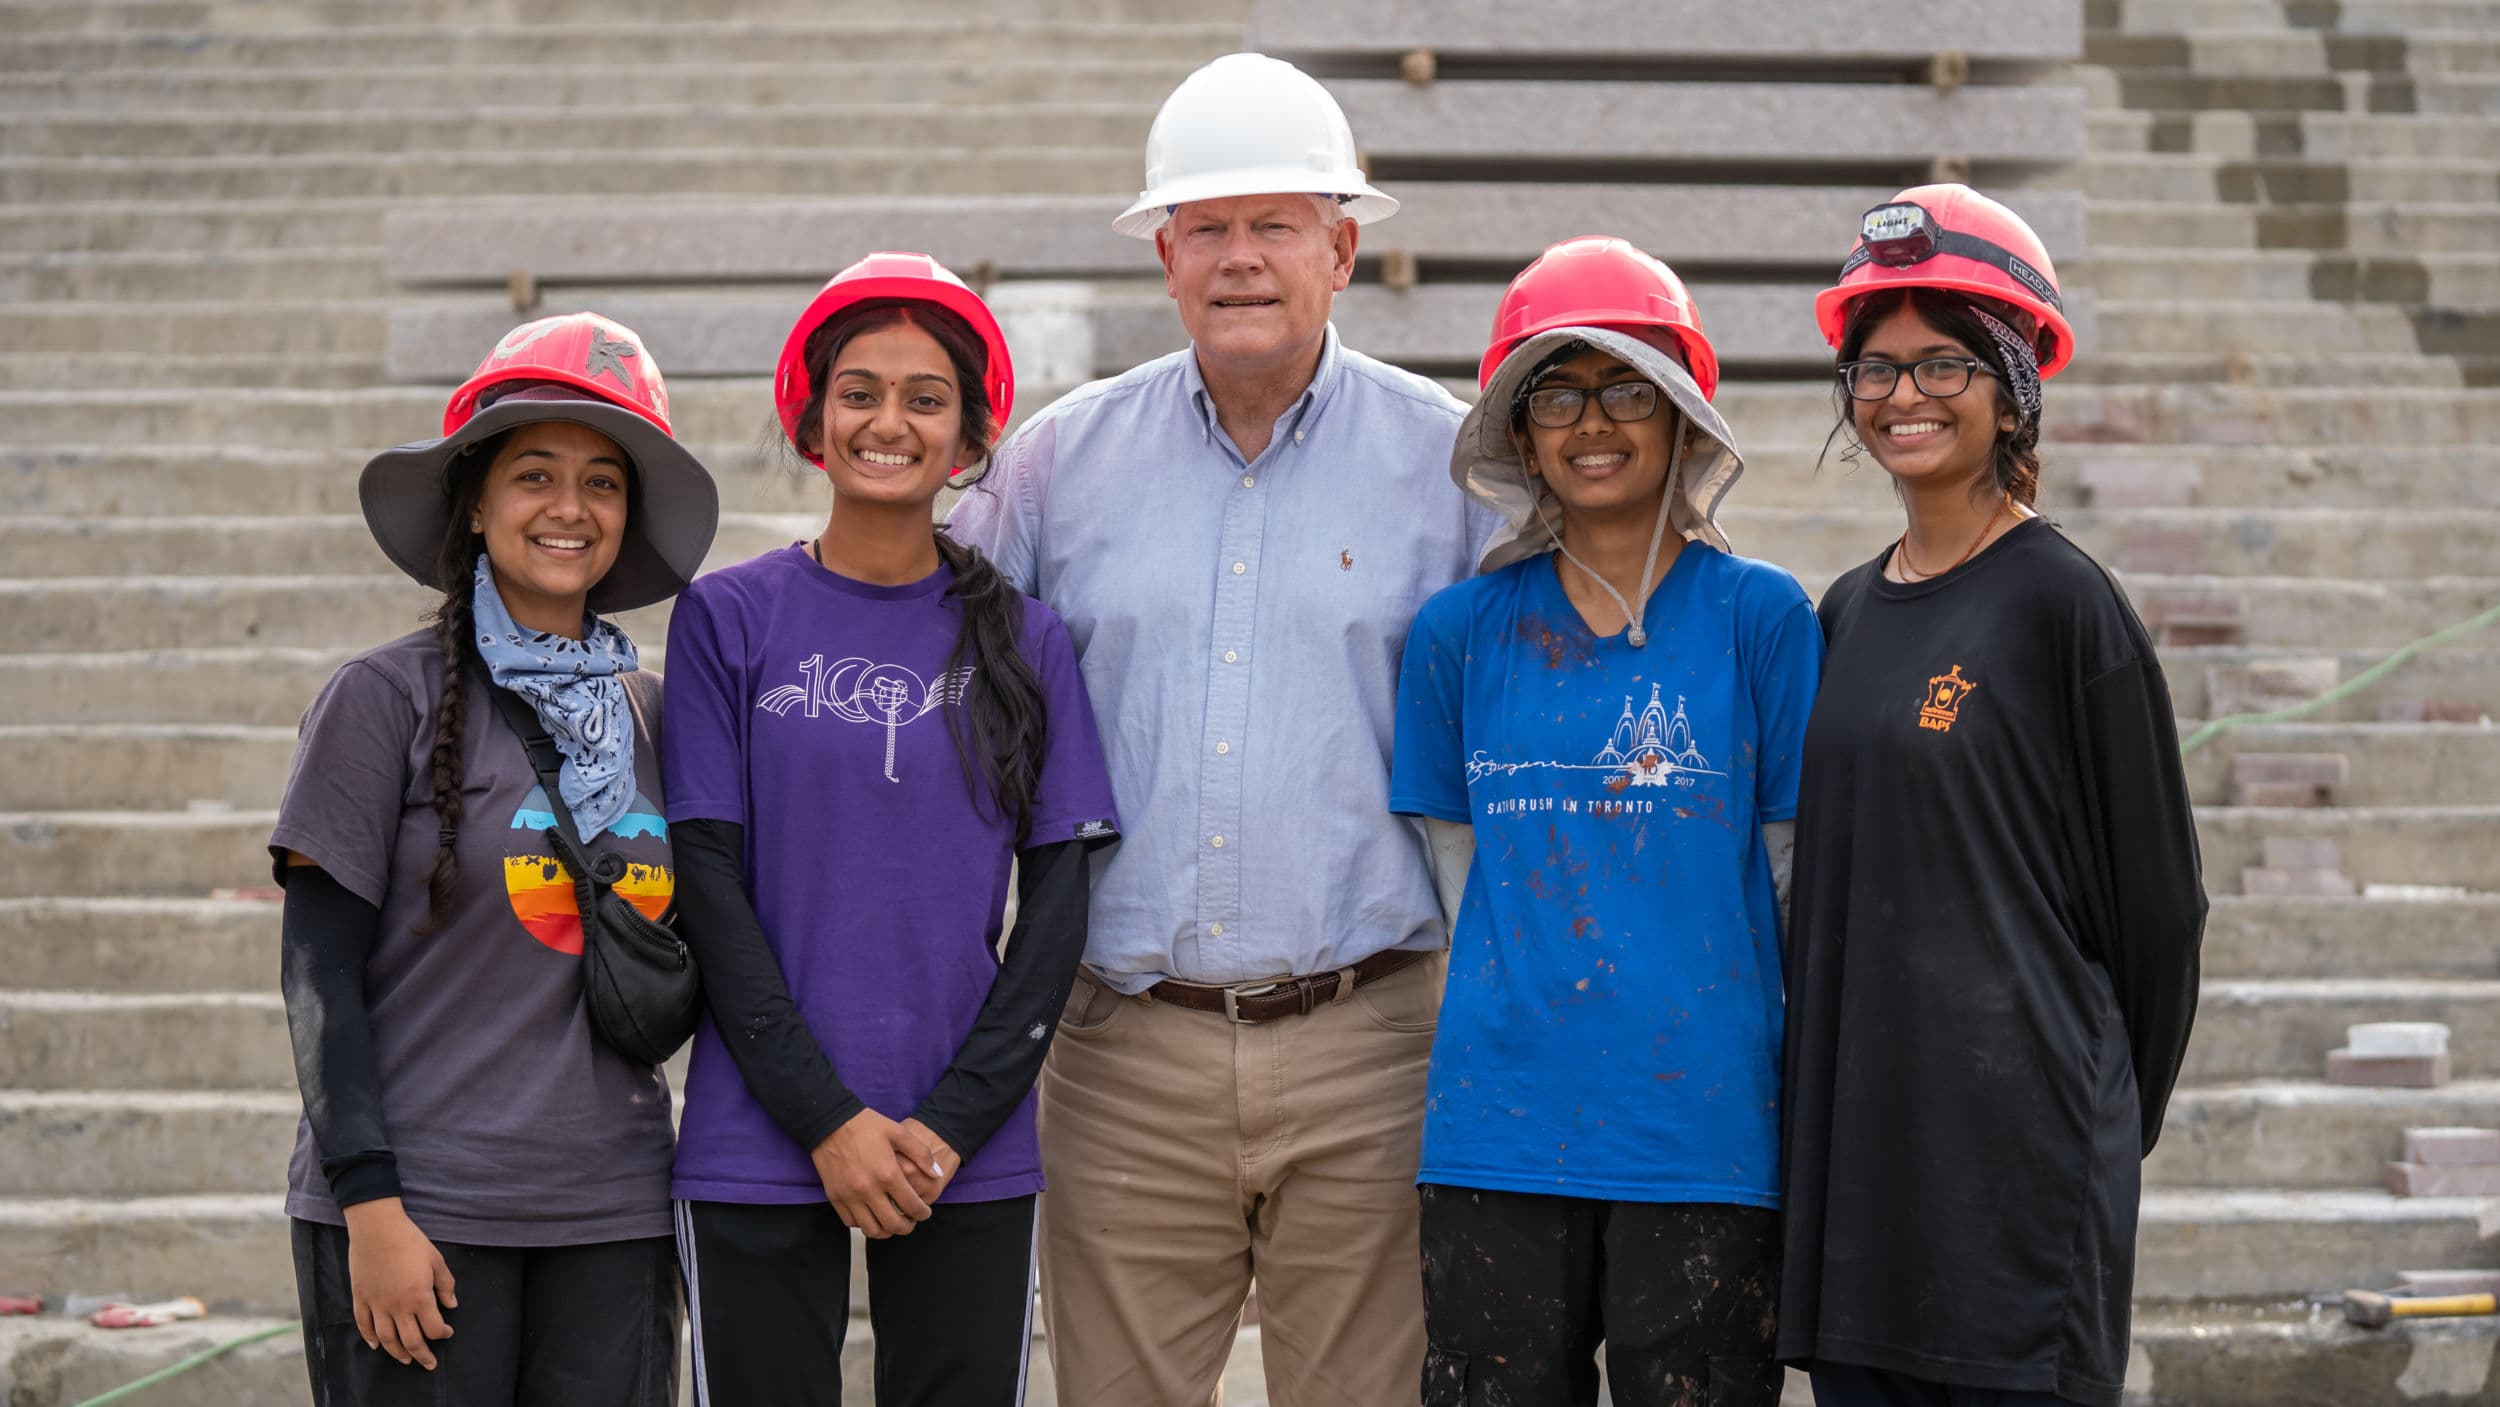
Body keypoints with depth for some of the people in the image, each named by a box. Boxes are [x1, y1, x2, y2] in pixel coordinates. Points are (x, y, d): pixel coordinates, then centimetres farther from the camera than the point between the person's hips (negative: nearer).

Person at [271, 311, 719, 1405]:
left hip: (612, 1223, 4)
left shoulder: (653, 715, 11)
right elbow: (319, 972, -5)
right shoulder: (388, 698, -3)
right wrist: (371, 1207, -11)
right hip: (417, 1213, -4)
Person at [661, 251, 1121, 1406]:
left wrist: (951, 1124, -7)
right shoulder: (729, 618, 2)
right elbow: (708, 887, -2)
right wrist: (827, 1120, -11)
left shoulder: (1021, 641, 6)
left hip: (972, 1160, 1)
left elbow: (1055, 906, 3)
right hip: (759, 1151, -1)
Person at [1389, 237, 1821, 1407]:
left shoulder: (1759, 616, 1)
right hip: (1497, 1134, 2)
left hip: (1701, 1131, -2)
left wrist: (1811, 1113, 0)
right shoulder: (1461, 631, 7)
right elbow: (1440, 876, 13)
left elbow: (1809, 882, 3)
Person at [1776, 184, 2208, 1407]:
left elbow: (2155, 899, -3)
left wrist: (2103, 1123, 5)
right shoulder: (1847, 613, 11)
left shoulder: (2061, 604, -7)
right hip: (1853, 1130, 6)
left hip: (2015, 1150, -6)